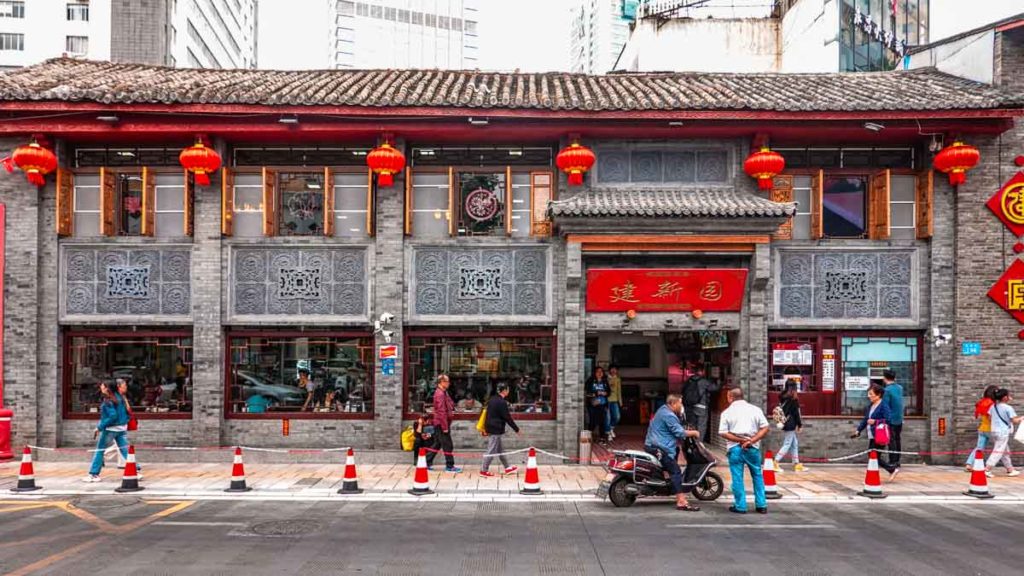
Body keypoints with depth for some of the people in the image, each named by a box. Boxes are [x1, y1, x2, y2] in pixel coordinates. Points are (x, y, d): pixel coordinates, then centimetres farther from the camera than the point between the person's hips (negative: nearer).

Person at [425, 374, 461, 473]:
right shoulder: (440, 394, -18)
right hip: (441, 424, -10)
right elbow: (441, 412, -22)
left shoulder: (443, 393, 14)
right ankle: (450, 466, 4)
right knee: (448, 446, -3)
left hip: (438, 424, 10)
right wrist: (445, 427, -21)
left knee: (437, 444, 15)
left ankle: (427, 462, 20)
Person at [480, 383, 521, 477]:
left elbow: (488, 414, 16)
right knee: (491, 451, -2)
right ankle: (483, 470, 3)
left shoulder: (492, 399, 9)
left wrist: (485, 429, 23)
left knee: (500, 449, 17)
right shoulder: (502, 402, -19)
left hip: (490, 428, 10)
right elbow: (507, 418, -17)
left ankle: (508, 467, 26)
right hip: (496, 430, -10)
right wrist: (517, 430, -8)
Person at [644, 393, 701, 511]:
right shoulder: (669, 416, -17)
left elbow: (677, 426, 26)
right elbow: (679, 433, -17)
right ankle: (681, 502, -20)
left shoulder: (663, 410, 15)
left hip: (652, 444, 11)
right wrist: (693, 433, -4)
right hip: (659, 448, -11)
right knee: (676, 471, -13)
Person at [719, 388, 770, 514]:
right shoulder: (755, 409, 5)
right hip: (753, 447, 2)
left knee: (737, 478, 4)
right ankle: (761, 505, 15)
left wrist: (740, 440, -9)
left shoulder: (727, 412, 0)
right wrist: (751, 441, -10)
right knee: (757, 476, 14)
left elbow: (722, 433, -7)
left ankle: (740, 506, 7)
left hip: (735, 448, -2)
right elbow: (765, 428, -3)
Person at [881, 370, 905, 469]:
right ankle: (897, 460, 20)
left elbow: (885, 407, -16)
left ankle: (893, 461, -1)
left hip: (891, 419, -7)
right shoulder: (900, 388, 5)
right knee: (897, 439, 14)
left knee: (891, 440, -2)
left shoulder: (887, 390, -17)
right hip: (900, 419, 7)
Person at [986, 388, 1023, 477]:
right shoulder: (1008, 408, -12)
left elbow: (989, 418, 9)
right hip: (1003, 432, -8)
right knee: (998, 452, -6)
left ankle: (1010, 470, 25)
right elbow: (1015, 421, -13)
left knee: (1005, 452, 18)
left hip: (994, 431, 8)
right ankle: (987, 469, -12)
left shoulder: (993, 406, 7)